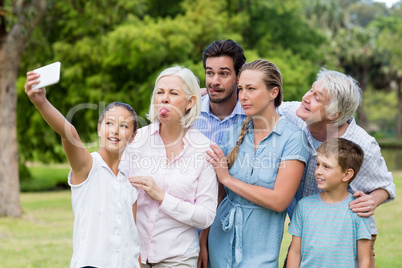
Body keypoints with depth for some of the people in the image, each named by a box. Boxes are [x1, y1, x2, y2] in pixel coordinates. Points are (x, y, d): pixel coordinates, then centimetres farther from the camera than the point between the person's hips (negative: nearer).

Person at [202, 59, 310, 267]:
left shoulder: (292, 138, -10)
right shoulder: (234, 134, 3)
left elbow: (279, 201, -18)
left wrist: (228, 179, -15)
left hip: (260, 250, -4)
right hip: (221, 241, 4)